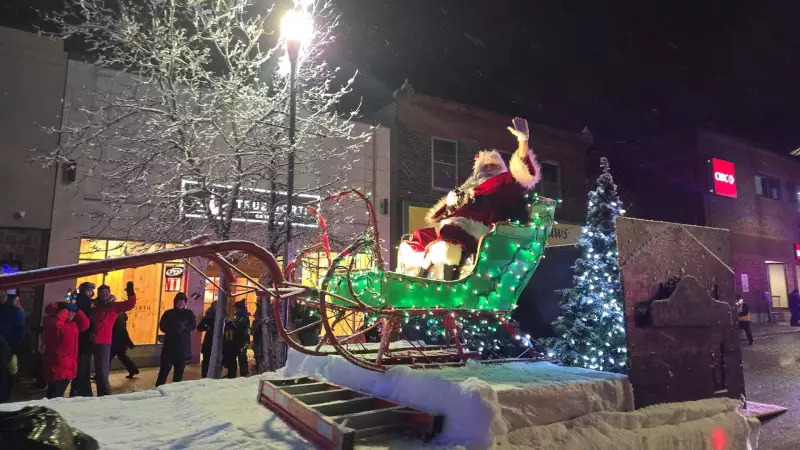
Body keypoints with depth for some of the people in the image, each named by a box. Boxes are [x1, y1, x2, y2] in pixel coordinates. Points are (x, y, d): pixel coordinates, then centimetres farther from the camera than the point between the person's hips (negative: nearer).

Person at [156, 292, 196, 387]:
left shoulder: (189, 313, 6)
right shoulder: (168, 313, 4)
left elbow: (193, 326, -3)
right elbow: (162, 327, -3)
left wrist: (184, 328, -21)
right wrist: (174, 328, -18)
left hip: (183, 345, 1)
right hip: (170, 345, -1)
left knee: (180, 368, 8)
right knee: (165, 368, -5)